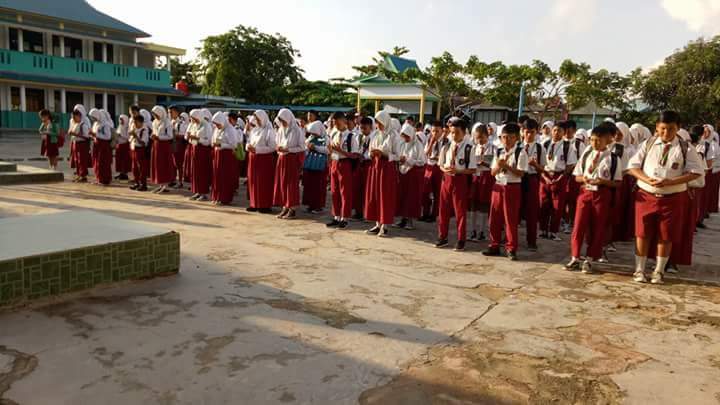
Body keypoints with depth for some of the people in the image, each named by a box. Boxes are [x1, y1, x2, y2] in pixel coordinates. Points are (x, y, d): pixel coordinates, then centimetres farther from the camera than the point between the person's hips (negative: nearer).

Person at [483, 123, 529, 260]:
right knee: (495, 218, 9)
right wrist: (499, 165, -14)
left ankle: (511, 249, 11)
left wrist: (506, 165, -22)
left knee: (511, 219, 0)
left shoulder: (520, 152, -6)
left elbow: (521, 173, -14)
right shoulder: (498, 152, 10)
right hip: (498, 186, 5)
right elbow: (493, 172, 6)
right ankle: (494, 246, 20)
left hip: (512, 187, -5)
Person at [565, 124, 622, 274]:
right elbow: (577, 176, 10)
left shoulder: (614, 159, -4)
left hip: (602, 195, -2)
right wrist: (583, 178, -12)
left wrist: (602, 181, -19)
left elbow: (617, 182, -3)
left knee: (598, 228, 4)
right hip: (585, 192, 2)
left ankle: (589, 260, 15)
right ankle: (575, 258, 9)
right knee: (578, 226, -1)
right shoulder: (586, 155, 6)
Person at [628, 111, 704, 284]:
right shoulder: (648, 144, 1)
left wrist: (670, 182, -19)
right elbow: (633, 166, 0)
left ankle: (659, 271, 21)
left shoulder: (684, 148, -3)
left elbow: (695, 171, -6)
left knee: (666, 236, 7)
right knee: (642, 233, 3)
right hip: (646, 195, 1)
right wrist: (647, 180, -18)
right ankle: (639, 269, 15)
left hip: (672, 198, 0)